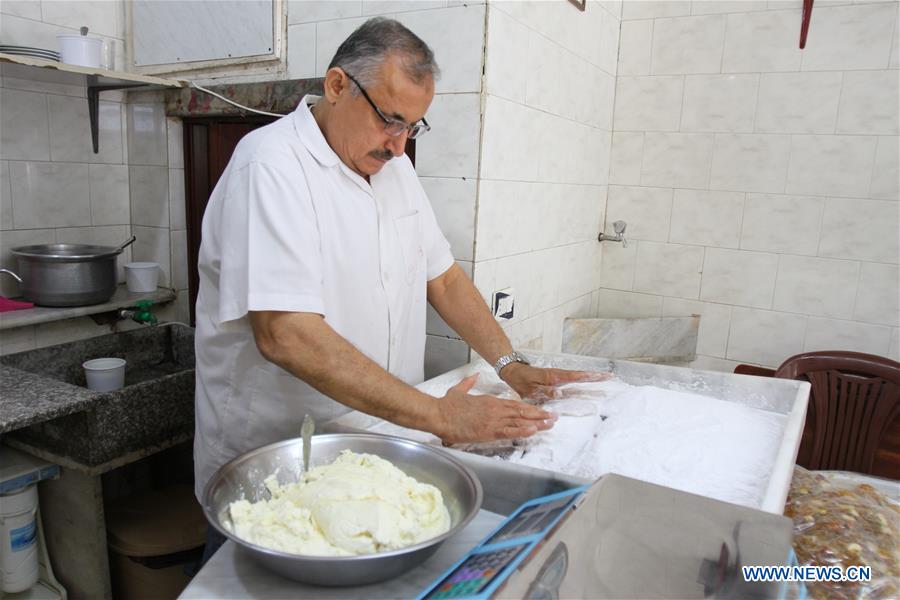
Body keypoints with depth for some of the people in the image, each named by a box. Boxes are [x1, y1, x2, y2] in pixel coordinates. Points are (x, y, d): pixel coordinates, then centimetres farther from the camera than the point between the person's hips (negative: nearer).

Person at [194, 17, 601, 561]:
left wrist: (512, 366, -3)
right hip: (268, 460, -6)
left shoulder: (393, 165, 5)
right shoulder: (272, 166, -21)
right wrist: (437, 415, -30)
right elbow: (284, 335, -31)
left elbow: (442, 275, 9)